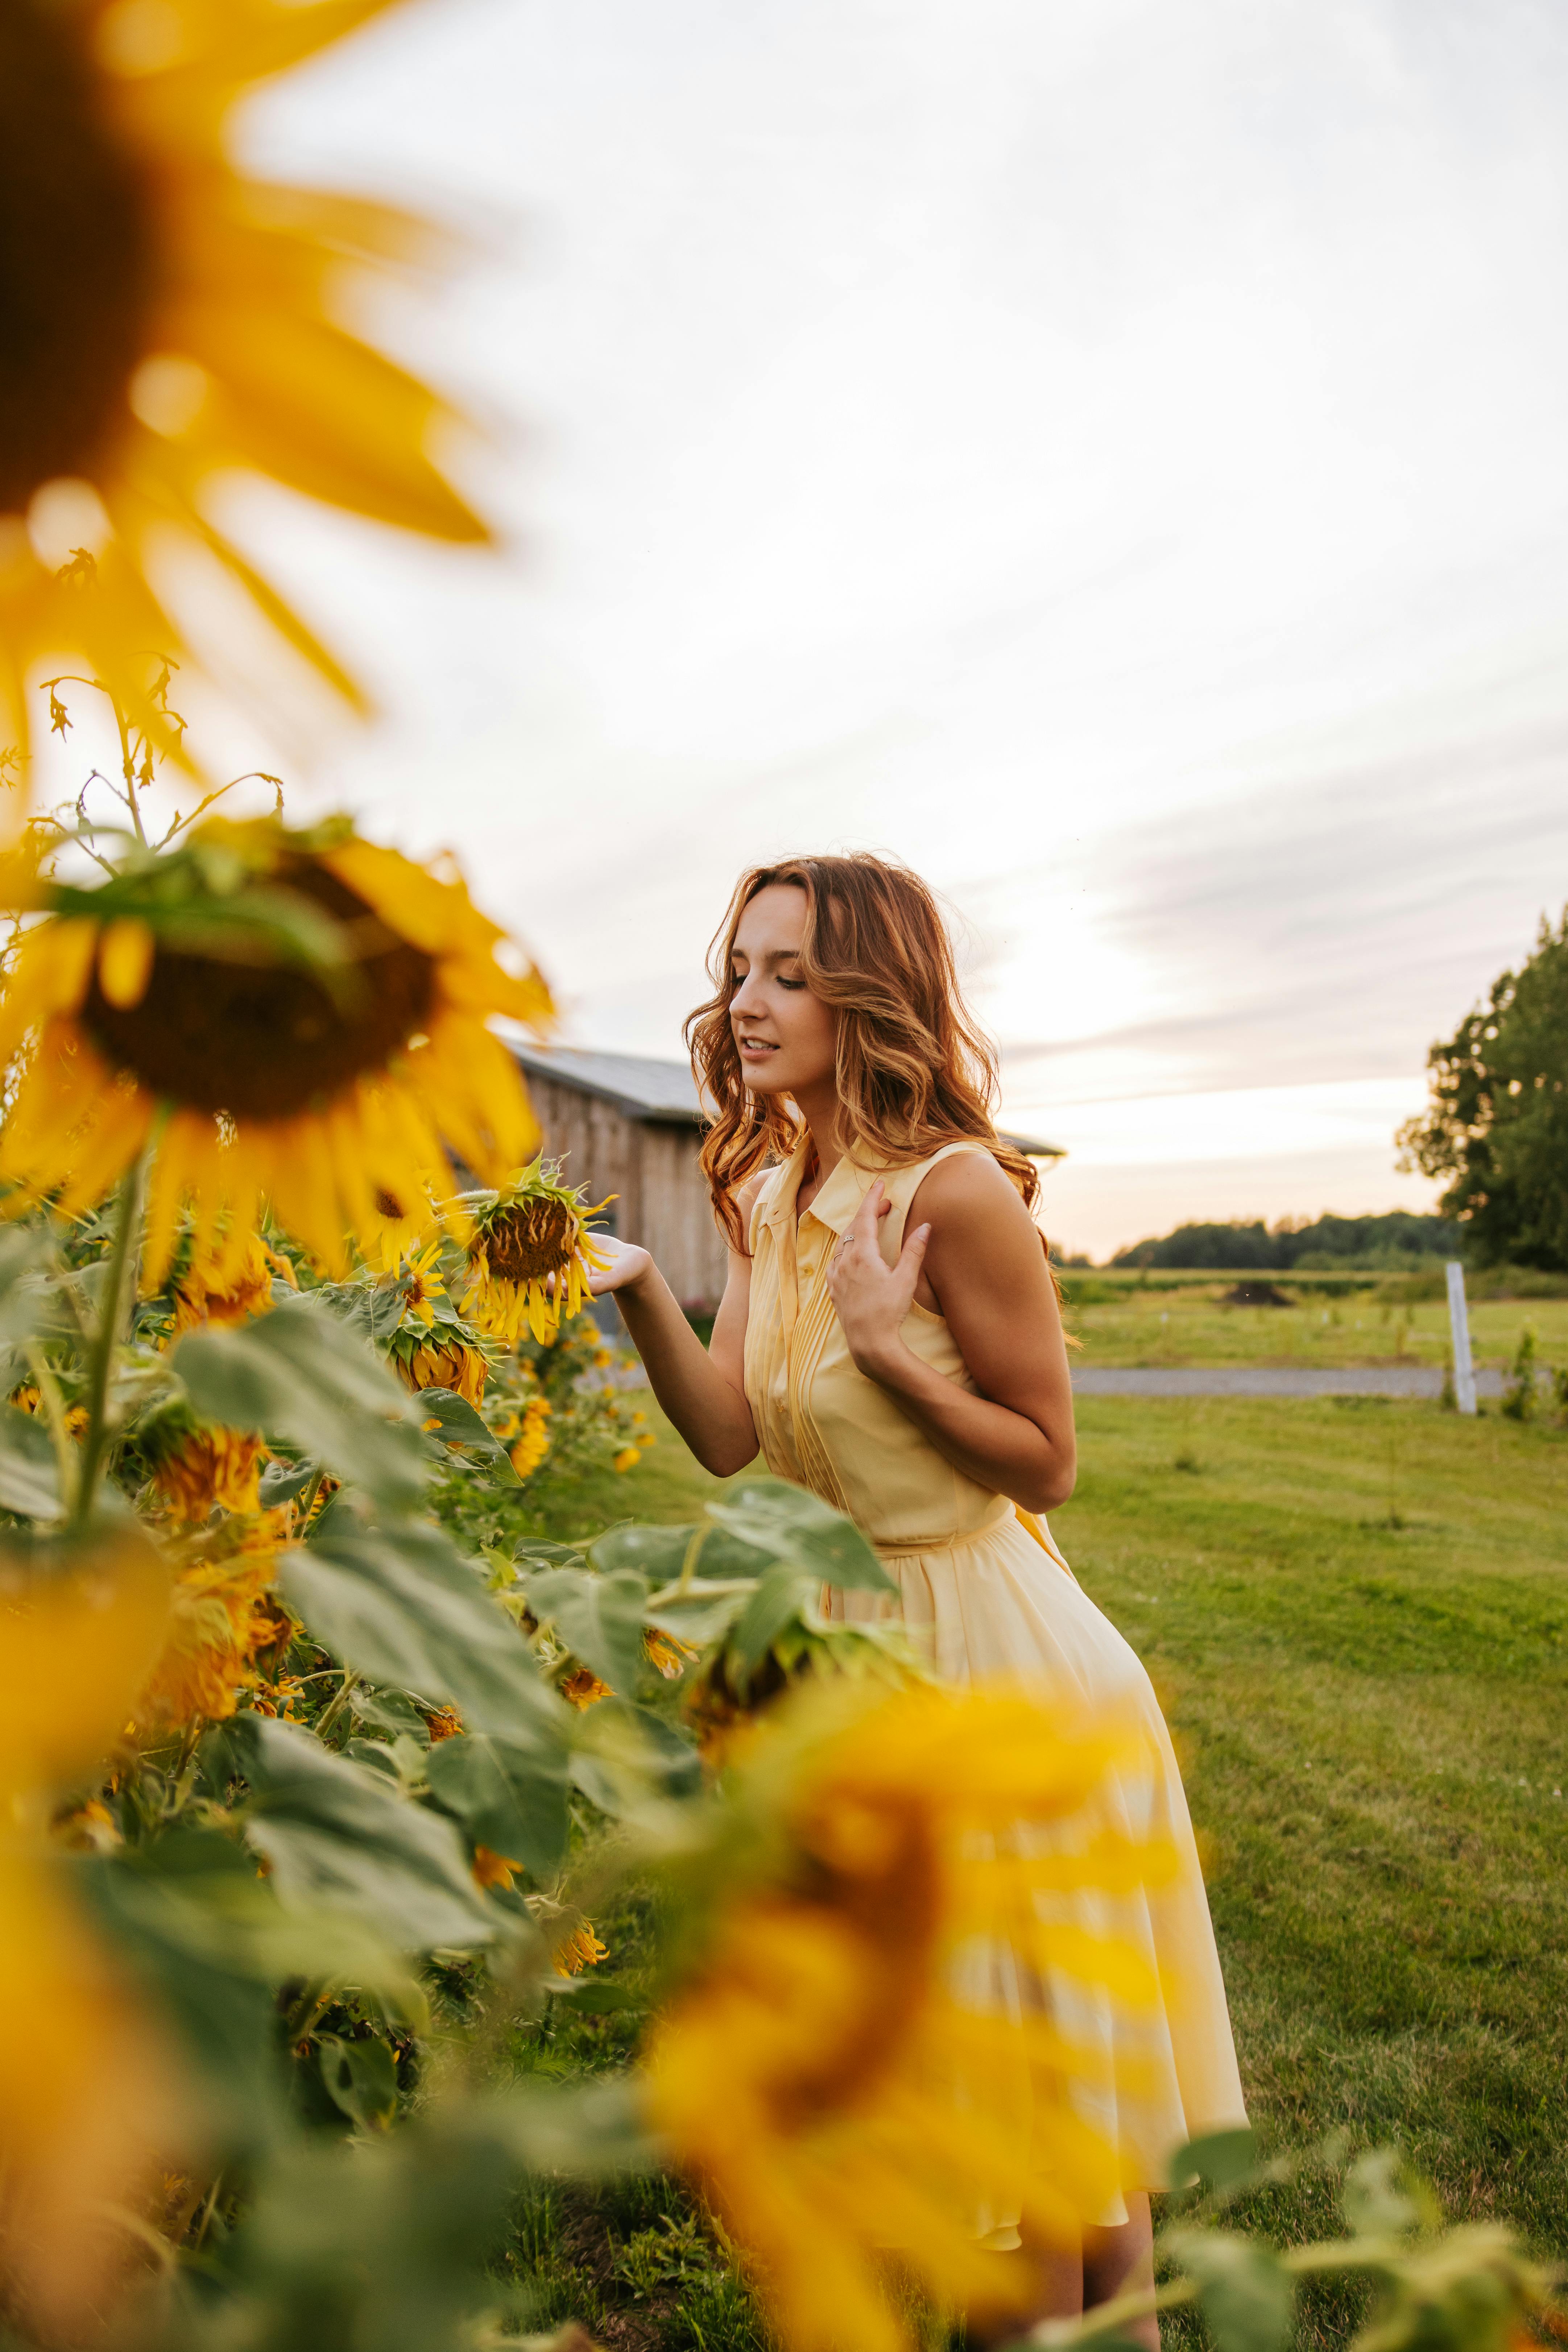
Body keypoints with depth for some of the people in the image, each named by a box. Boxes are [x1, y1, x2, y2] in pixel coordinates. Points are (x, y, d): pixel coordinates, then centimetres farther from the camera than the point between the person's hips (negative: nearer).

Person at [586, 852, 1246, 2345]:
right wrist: (640, 1291, -20)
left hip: (992, 1661, -8)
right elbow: (729, 1437, -6)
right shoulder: (772, 1196, 3)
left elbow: (1044, 1462, -15)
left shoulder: (956, 1192, -20)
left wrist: (885, 1347, -27)